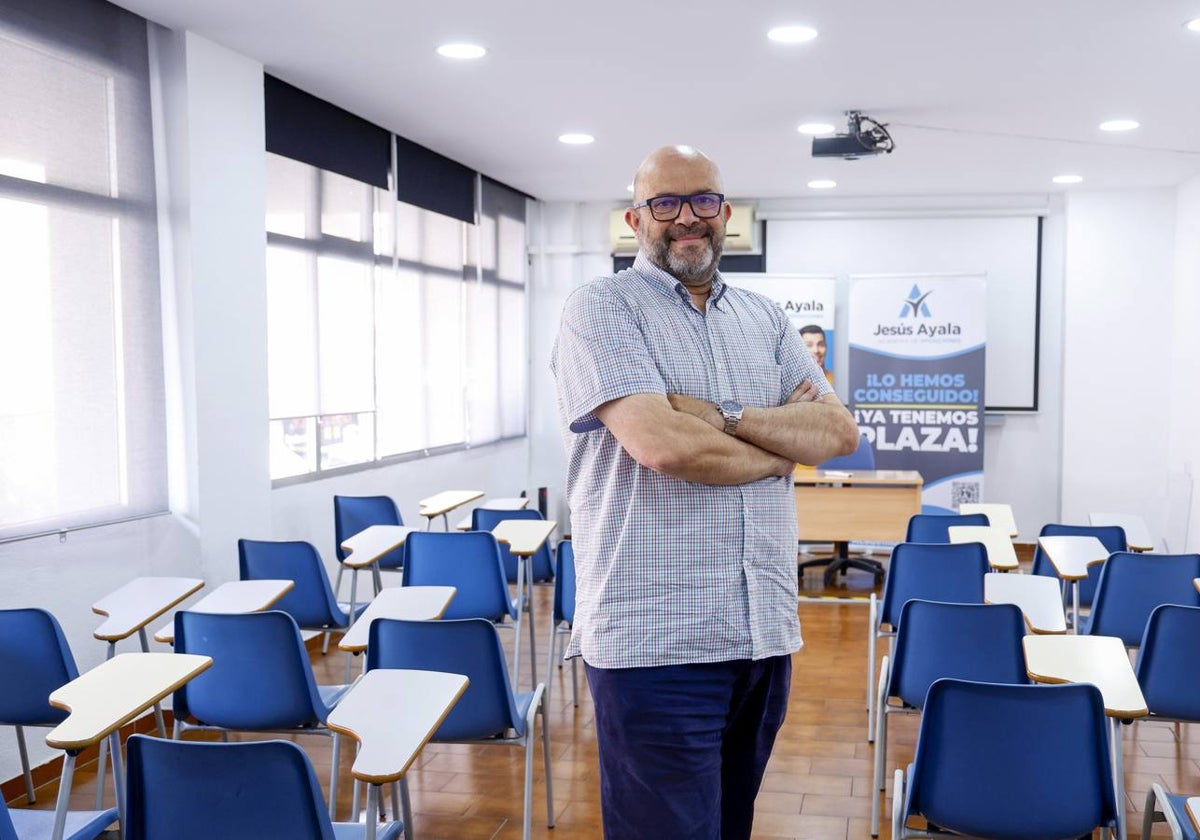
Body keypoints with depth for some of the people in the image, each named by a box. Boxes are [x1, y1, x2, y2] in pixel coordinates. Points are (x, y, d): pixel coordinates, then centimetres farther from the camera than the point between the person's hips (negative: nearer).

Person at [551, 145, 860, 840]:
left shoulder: (766, 319, 15)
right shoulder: (601, 308, -3)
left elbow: (840, 430, 3)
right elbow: (660, 442, -18)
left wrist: (725, 417, -12)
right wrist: (782, 449, -3)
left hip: (767, 631, 6)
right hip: (655, 640, -6)